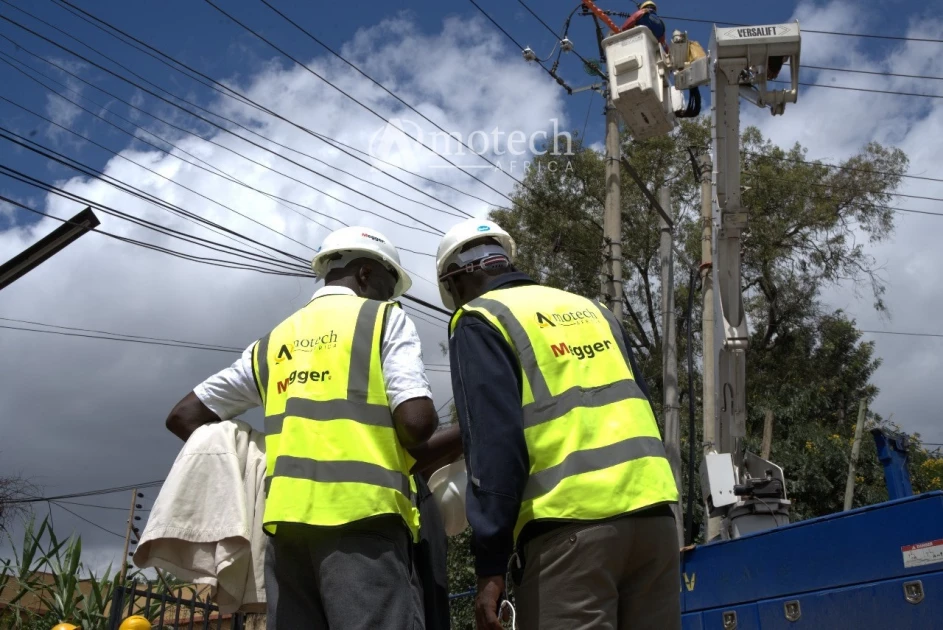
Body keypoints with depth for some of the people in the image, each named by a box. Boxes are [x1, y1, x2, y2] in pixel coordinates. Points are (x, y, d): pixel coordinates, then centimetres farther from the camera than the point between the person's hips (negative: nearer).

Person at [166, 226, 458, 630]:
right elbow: (416, 420, -5)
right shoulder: (384, 318, 10)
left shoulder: (275, 341, 25)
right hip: (362, 512, -6)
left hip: (286, 518, 6)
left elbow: (184, 416, 26)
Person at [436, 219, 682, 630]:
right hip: (651, 511, 7)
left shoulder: (480, 321, 3)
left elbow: (494, 439, -9)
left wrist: (490, 564, -9)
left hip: (568, 525, -7)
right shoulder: (592, 310, 23)